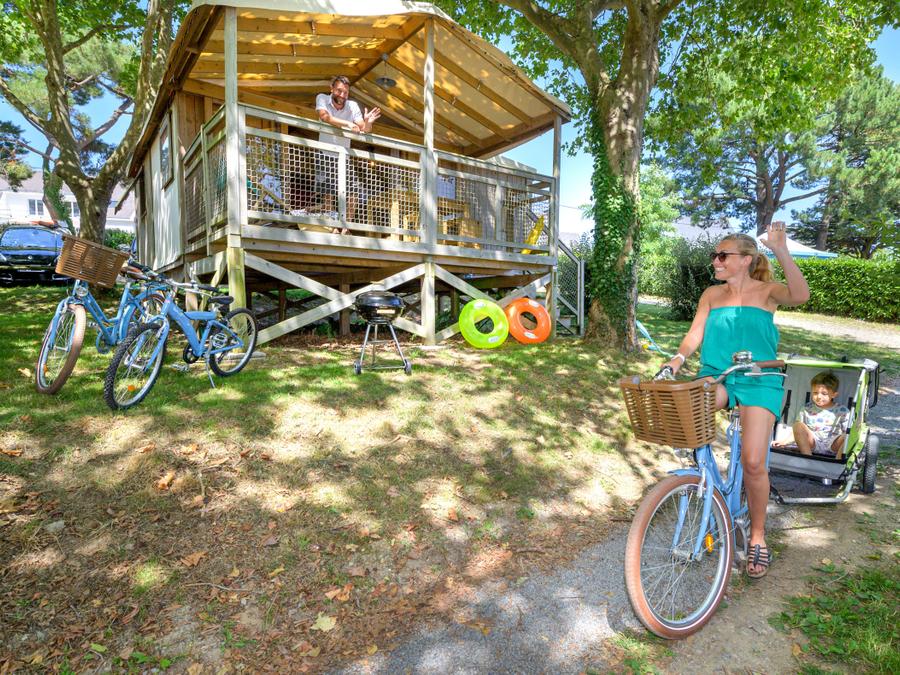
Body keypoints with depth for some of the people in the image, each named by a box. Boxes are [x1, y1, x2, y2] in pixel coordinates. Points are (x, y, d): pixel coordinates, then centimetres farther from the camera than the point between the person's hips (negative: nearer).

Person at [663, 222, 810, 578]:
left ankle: (758, 538, 10)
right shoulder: (712, 294, 13)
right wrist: (678, 358, -15)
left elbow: (799, 295, -20)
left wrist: (781, 250, -28)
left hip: (758, 380, -3)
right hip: (715, 376, 3)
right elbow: (695, 333, 5)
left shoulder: (766, 291, 3)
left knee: (753, 462, -14)